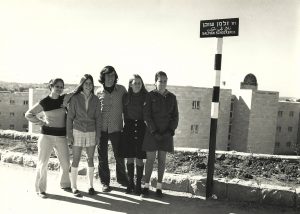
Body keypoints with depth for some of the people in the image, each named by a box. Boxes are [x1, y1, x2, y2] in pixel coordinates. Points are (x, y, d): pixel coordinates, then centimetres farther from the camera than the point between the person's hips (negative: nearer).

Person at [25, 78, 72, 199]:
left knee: (65, 163, 8)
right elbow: (28, 114, 1)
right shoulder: (44, 102, -4)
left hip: (61, 136, 3)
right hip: (47, 135, -3)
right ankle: (40, 189, 16)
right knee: (43, 163, 3)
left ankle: (65, 185, 29)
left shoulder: (64, 99, 4)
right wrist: (41, 122, -6)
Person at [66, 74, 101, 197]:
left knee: (90, 159, 9)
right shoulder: (75, 98, -4)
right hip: (78, 131, -2)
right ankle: (74, 187, 12)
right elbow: (70, 117, -1)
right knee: (76, 160, 2)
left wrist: (98, 134, 2)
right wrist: (69, 134, -4)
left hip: (91, 132, 2)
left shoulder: (95, 100, 2)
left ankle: (91, 186, 20)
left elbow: (98, 118, 5)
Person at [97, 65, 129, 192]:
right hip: (101, 128, 0)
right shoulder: (99, 92, 2)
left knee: (119, 155, 8)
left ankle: (122, 179, 29)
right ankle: (105, 182, 21)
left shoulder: (121, 90, 1)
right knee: (102, 157, 7)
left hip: (116, 128, 0)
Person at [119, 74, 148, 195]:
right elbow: (124, 112, 10)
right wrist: (125, 125, 4)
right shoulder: (126, 96, 4)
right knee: (129, 157, 6)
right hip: (128, 128, 2)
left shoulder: (146, 96, 0)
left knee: (139, 158, 0)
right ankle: (130, 183, 19)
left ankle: (138, 184, 11)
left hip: (141, 127, -1)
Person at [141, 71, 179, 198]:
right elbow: (146, 116, -6)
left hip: (166, 133, 3)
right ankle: (146, 186, 11)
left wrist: (170, 131, -6)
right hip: (152, 132, -2)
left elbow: (175, 116, 7)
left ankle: (159, 187, 15)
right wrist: (154, 132, -12)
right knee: (150, 159, 1)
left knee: (162, 159, 7)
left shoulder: (171, 97, 5)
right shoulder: (150, 96, -4)